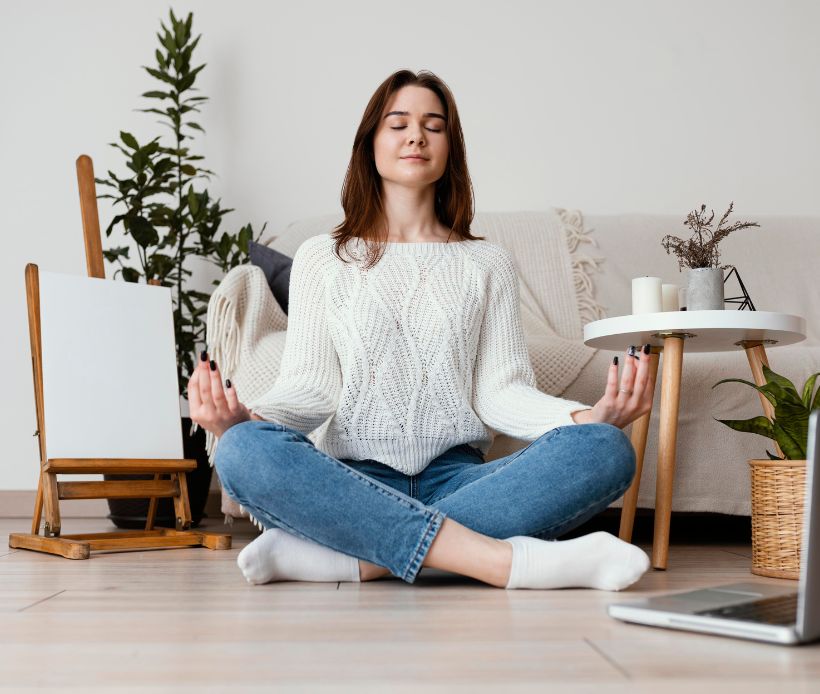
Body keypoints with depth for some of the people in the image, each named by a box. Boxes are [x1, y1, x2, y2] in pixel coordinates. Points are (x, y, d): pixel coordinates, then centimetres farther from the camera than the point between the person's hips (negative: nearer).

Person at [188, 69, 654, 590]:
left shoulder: (488, 263, 15)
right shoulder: (322, 258, 13)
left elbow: (501, 390, 5)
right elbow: (310, 386, 4)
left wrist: (586, 417, -15)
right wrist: (245, 419, -18)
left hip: (457, 478, 2)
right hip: (354, 481, -1)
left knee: (607, 451, -26)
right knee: (246, 450, -32)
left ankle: (347, 557, -32)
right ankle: (504, 559, -38)